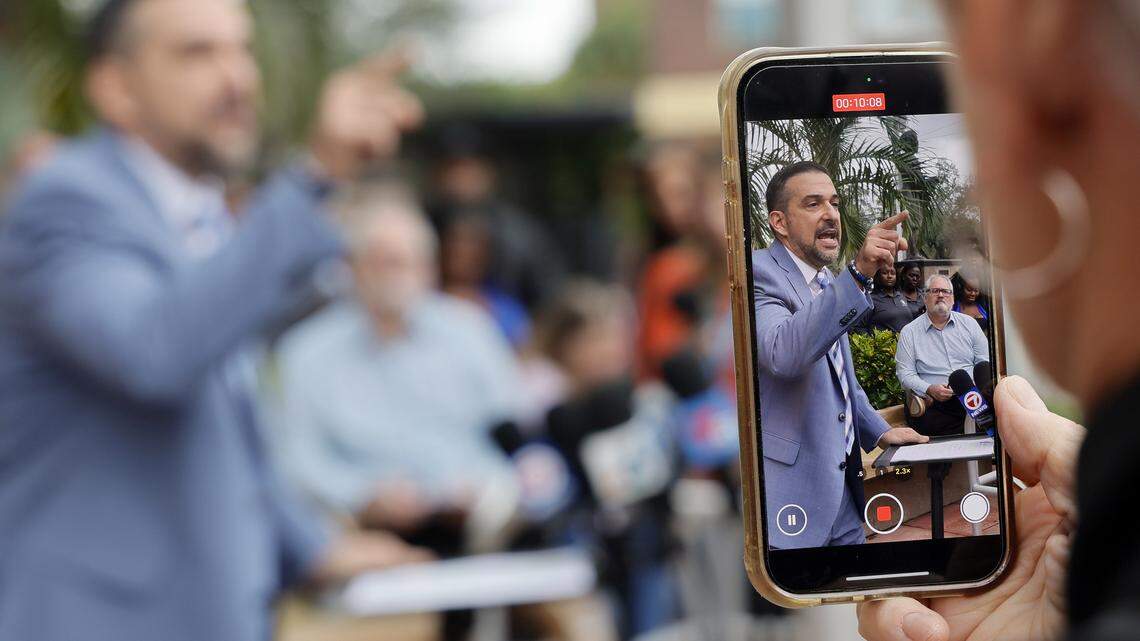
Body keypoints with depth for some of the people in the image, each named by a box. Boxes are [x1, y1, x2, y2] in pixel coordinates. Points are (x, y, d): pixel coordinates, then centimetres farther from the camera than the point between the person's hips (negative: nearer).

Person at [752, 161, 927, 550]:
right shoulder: (760, 273, -13)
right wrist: (859, 274, -38)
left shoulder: (828, 283, 16)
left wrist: (879, 432, 19)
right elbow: (783, 353, -33)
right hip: (792, 485, -9)